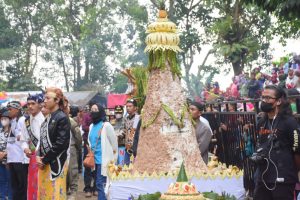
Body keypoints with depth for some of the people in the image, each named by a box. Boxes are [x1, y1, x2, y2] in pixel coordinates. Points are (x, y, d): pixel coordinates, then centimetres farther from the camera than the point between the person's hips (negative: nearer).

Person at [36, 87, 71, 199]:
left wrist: (45, 160, -13)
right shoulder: (48, 118, 13)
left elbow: (61, 143, -18)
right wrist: (39, 156, -2)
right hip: (44, 162, 8)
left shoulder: (62, 118, -12)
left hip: (56, 163, -8)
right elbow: (43, 139, 15)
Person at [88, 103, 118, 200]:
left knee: (100, 184, -10)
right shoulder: (91, 126, 12)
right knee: (99, 183, 10)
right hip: (95, 159, 7)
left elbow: (114, 143, -6)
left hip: (103, 160, -7)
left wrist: (113, 159, -3)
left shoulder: (106, 125, -9)